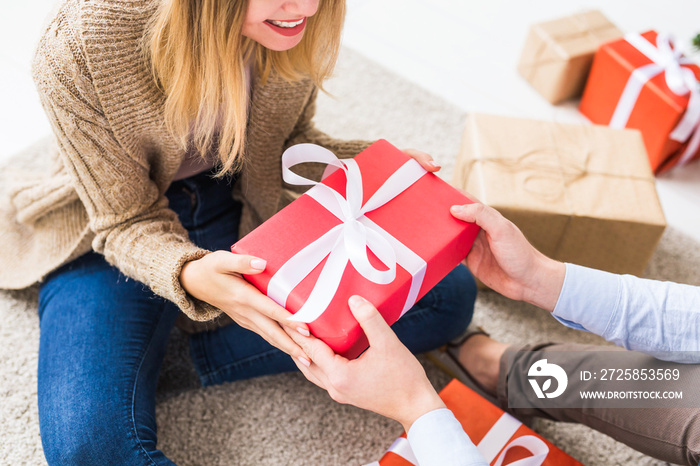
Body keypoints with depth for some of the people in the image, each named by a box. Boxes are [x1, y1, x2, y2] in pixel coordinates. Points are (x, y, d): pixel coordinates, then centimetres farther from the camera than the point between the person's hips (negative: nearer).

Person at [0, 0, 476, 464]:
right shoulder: (81, 43, -28)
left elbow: (291, 140, 2)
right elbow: (126, 223, -19)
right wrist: (191, 276, -42)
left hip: (239, 210, 5)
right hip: (112, 240, -4)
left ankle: (201, 350, -10)